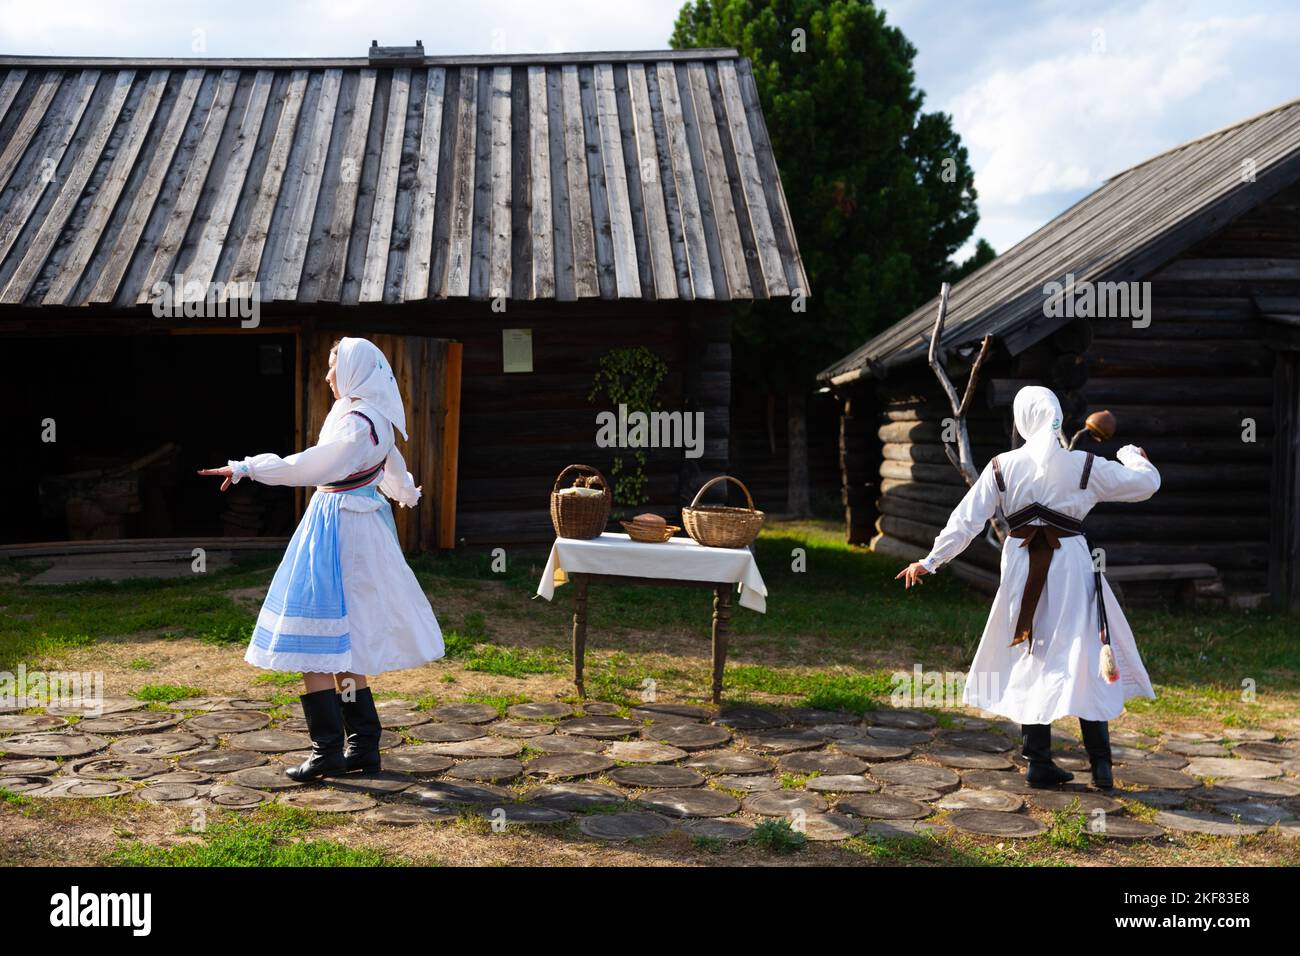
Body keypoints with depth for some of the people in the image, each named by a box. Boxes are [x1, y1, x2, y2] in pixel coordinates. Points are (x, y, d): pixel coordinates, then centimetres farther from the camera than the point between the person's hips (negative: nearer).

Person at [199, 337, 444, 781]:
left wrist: (246, 468, -25)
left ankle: (329, 749, -3)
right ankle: (364, 747, 18)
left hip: (340, 529, -10)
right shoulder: (371, 416, 13)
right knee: (344, 644, 13)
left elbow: (309, 466, -27)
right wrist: (406, 493, 51)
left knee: (314, 643, -7)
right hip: (352, 525, 10)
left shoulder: (358, 422, -18)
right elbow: (391, 462, 32)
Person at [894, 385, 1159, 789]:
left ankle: (1039, 762, 13)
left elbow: (965, 520, -3)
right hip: (1070, 566, -1)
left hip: (1021, 568, 1)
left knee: (1030, 660, 11)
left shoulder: (1002, 467, -3)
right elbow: (1146, 483, 6)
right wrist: (1133, 455, 27)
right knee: (1085, 657, 7)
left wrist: (929, 562, 4)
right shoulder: (1087, 466, -4)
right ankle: (1100, 763, 5)